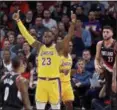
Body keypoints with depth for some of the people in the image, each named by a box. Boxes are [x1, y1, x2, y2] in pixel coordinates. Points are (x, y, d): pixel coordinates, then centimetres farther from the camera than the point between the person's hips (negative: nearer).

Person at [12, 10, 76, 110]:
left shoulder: (57, 48, -1)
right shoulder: (40, 47, 9)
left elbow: (69, 36, -12)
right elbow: (26, 35, 8)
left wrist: (73, 23, -27)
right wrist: (18, 21, 2)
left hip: (54, 81, -3)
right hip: (41, 80, 4)